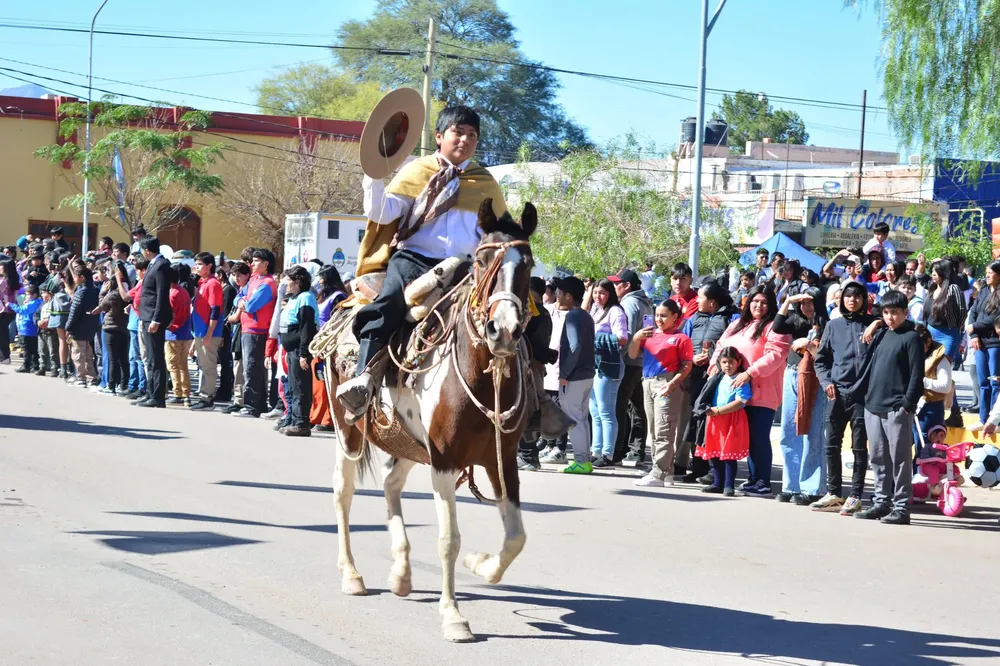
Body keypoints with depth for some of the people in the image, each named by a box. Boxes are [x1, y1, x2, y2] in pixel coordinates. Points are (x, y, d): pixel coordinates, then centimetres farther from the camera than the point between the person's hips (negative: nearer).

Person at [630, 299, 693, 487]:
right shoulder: (649, 334, 14)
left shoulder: (681, 338, -3)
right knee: (654, 432, 11)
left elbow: (686, 366, -7)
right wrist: (636, 338, -4)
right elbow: (633, 355, 13)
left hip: (667, 385, -7)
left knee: (663, 432, -9)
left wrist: (672, 383, -19)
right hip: (648, 383, 7)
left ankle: (659, 474, -11)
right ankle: (666, 472, 18)